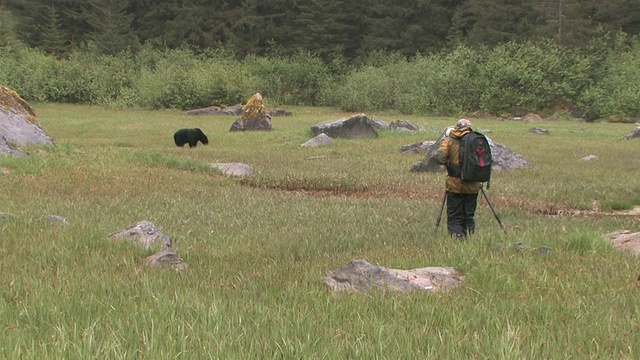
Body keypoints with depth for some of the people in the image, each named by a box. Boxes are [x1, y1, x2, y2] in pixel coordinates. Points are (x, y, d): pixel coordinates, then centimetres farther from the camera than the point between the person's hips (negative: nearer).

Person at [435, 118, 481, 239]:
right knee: (469, 215, 12)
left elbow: (440, 157, -14)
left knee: (454, 217, 3)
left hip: (455, 184, -2)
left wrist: (447, 163, 5)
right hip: (473, 185, 2)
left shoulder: (449, 140, -2)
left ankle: (457, 236, -8)